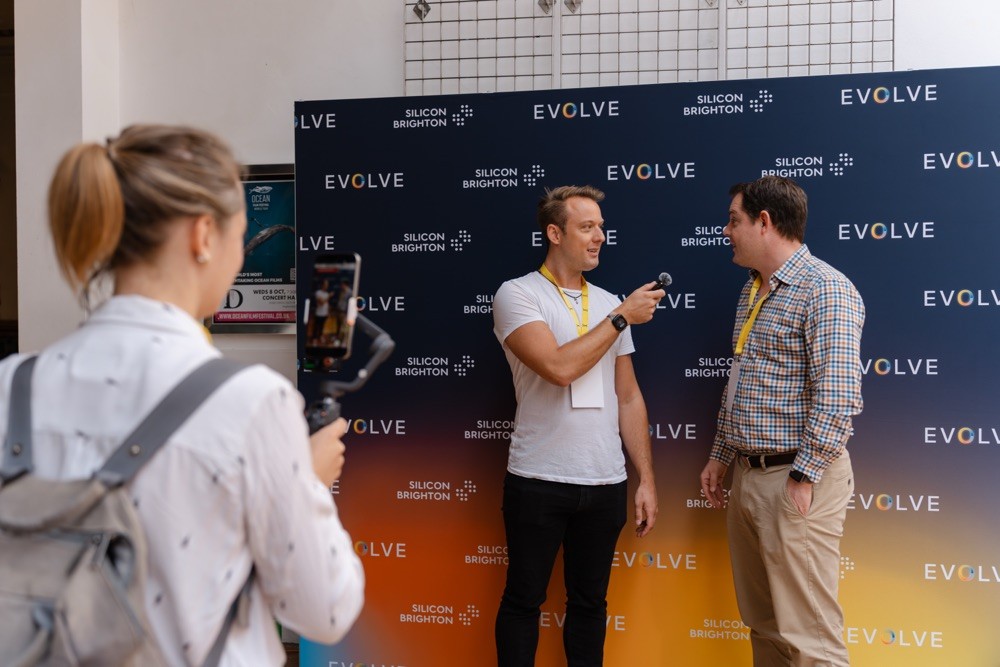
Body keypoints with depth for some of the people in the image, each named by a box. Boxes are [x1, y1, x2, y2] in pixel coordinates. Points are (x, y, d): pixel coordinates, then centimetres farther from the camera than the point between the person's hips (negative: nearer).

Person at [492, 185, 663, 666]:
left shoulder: (609, 304, 11)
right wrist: (622, 317, -12)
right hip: (538, 481, -4)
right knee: (523, 601, 9)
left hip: (605, 484, 5)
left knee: (589, 603, 15)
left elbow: (628, 398, 12)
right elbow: (559, 368, -21)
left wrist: (647, 479, 8)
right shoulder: (518, 294, -6)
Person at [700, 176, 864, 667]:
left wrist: (804, 477, -20)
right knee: (762, 625, 16)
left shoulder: (824, 289, -13)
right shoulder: (753, 291, 15)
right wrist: (720, 455, 20)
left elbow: (838, 396, -20)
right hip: (747, 477, 9)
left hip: (795, 480, -9)